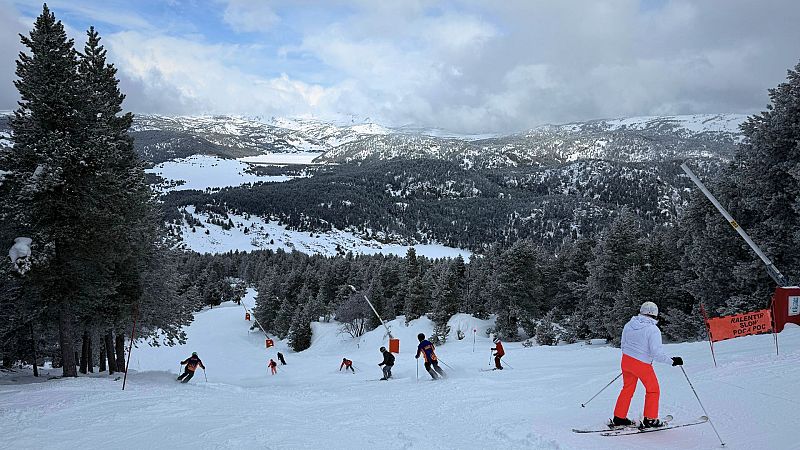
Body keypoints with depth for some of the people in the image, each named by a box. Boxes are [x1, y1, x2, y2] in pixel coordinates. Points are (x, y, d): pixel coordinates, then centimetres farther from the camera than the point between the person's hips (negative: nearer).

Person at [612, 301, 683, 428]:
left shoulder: (628, 325, 2)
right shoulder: (653, 330, -16)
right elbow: (657, 353, -20)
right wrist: (672, 361, -9)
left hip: (626, 360, 6)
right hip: (643, 364, -6)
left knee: (628, 388, 20)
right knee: (653, 390, 14)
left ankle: (619, 417, 23)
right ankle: (650, 420, 19)